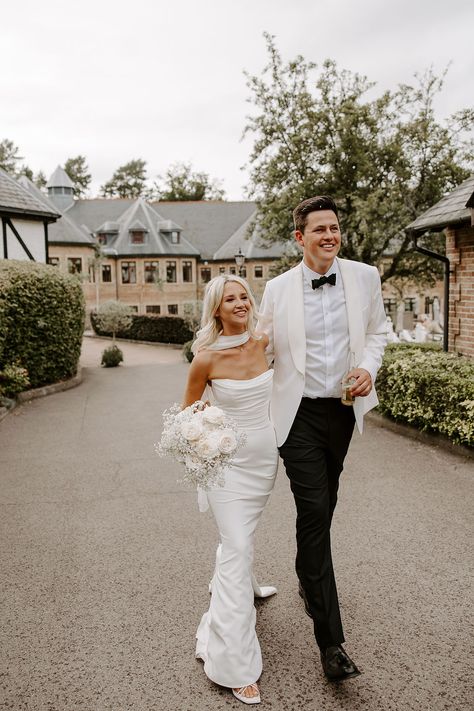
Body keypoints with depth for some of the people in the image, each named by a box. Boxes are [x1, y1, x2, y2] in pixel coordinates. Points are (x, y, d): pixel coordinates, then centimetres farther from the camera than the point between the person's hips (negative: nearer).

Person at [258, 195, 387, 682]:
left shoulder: (365, 277, 0)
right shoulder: (278, 288, -5)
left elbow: (376, 329, 13)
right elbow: (265, 349, 4)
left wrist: (369, 365, -6)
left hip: (343, 408, 3)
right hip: (299, 412, -3)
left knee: (323, 508, 18)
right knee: (314, 513, -7)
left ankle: (309, 582, 46)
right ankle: (330, 640, 2)